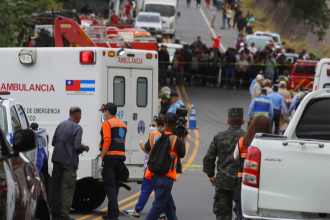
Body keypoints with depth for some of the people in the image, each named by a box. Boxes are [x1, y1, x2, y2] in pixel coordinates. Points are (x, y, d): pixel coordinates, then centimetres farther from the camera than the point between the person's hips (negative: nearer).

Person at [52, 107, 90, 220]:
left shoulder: (61, 125, 9)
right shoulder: (77, 128, -11)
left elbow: (53, 142, 13)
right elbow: (77, 146, -17)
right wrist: (84, 148, 4)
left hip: (57, 159, 6)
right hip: (69, 161, -6)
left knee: (56, 186, 12)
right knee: (67, 188, -2)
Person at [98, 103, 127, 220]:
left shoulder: (107, 123, -6)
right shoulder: (123, 124, 17)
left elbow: (107, 141, -16)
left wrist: (101, 157, -17)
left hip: (110, 157, -7)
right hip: (121, 156, 7)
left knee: (109, 186, -6)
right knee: (113, 185, 15)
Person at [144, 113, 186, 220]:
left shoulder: (153, 136, 0)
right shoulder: (176, 140, -14)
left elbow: (146, 148, 19)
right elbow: (182, 155, 5)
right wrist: (183, 138, 14)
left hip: (154, 175, 6)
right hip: (166, 177, -6)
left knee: (169, 205, 17)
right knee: (158, 206, -2)